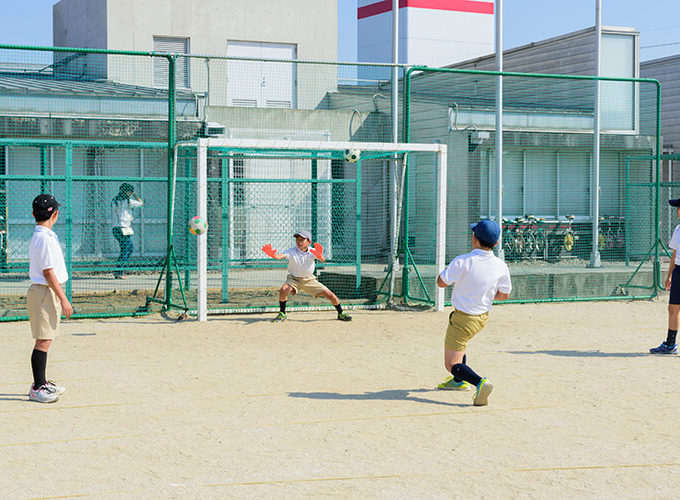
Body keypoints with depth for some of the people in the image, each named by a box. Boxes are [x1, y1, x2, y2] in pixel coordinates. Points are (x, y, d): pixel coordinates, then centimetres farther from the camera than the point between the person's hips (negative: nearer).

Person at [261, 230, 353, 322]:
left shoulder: (312, 251, -16)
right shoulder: (292, 251, -19)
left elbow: (323, 260, -34)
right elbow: (280, 256, -38)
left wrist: (320, 256, -60)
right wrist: (272, 255, -62)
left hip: (310, 280, 1)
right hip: (294, 279, -1)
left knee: (332, 297, -5)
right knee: (283, 290, -33)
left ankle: (340, 314, 24)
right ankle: (282, 314, -11)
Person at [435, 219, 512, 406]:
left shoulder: (463, 262, -24)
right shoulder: (501, 266, -9)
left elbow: (441, 282, -15)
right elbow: (504, 295, 3)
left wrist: (449, 268, 5)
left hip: (463, 318, -6)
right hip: (482, 317, 6)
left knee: (452, 365, -3)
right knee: (459, 340, 35)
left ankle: (479, 382, -28)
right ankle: (459, 381, 44)